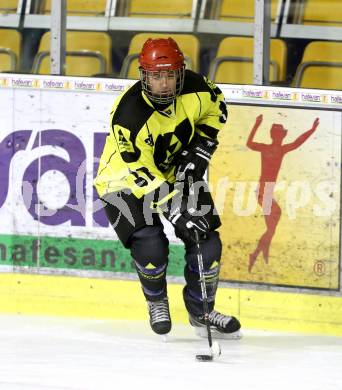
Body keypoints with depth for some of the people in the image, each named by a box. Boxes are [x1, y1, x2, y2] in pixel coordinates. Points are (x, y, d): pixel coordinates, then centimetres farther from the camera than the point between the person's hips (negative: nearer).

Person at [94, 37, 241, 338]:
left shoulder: (195, 88, -20)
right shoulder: (129, 114, -35)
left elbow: (215, 108, 5)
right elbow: (141, 173, -33)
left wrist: (200, 149, -8)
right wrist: (175, 211, -39)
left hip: (176, 171, 5)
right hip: (125, 180, -5)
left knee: (208, 241, -2)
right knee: (151, 245, -23)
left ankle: (201, 312, 20)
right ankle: (157, 302, 10)